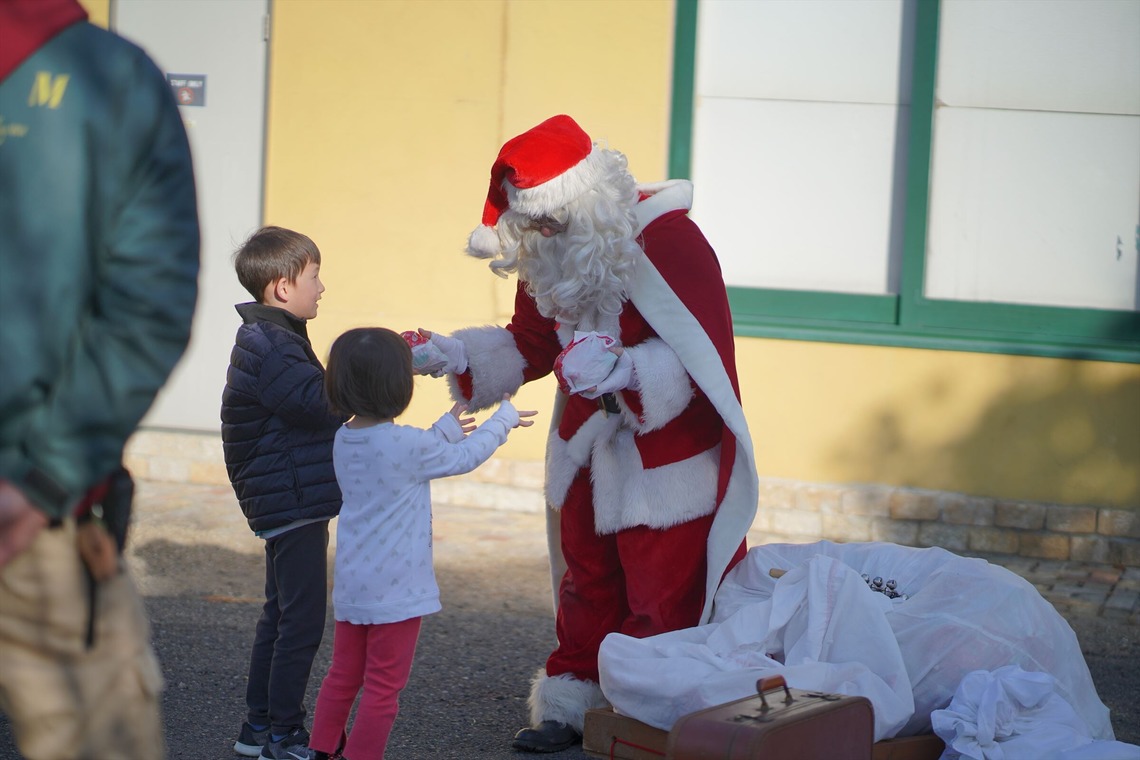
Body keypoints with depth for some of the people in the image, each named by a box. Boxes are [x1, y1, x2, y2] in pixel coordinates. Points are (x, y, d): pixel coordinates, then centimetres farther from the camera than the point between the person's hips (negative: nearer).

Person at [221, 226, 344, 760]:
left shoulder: (272, 340, 15)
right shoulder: (268, 346, -18)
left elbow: (309, 407, 16)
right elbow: (321, 402, -27)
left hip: (286, 502, 11)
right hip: (294, 501, -11)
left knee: (281, 614, 17)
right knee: (302, 620, -6)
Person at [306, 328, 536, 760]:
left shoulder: (343, 441, 2)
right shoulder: (407, 444, -20)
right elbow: (466, 458, -5)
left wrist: (447, 429, 26)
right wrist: (504, 418, 10)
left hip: (351, 586, 7)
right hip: (395, 590, -7)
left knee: (343, 676, 19)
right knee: (383, 686, 3)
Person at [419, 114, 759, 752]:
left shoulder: (668, 241, -22)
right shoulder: (554, 256, 1)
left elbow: (700, 355, -25)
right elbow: (528, 345, 10)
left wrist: (627, 372, -39)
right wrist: (459, 355, -5)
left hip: (668, 457, -7)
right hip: (592, 455, 7)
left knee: (659, 600, -2)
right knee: (588, 585, 17)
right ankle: (573, 707, 29)